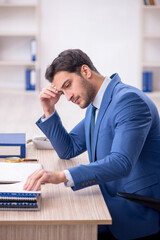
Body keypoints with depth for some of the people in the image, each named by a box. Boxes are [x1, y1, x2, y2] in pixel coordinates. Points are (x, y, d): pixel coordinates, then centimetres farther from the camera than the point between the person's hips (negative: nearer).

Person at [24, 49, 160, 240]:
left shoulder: (129, 100, -20)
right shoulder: (95, 106, 11)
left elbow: (121, 163, -32)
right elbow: (68, 150, 20)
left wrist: (62, 176, -41)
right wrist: (49, 111, 6)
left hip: (141, 209, -9)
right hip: (114, 199, 9)